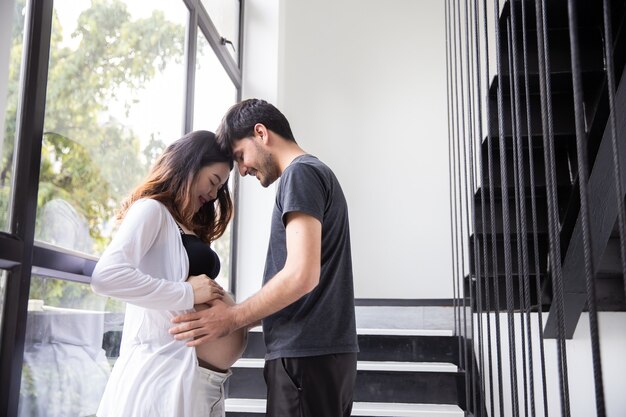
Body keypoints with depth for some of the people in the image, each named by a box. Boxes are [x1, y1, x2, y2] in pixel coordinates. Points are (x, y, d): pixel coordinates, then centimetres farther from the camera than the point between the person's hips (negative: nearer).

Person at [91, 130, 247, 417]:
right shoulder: (152, 210, -5)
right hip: (166, 370, -9)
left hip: (197, 376, 9)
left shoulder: (189, 230, 22)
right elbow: (106, 277, -22)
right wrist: (188, 293, -18)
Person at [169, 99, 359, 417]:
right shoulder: (319, 173, 20)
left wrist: (232, 318, -10)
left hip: (306, 356, -9)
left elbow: (301, 275, -20)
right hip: (328, 351, 9)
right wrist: (241, 314, 17)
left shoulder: (300, 173, -9)